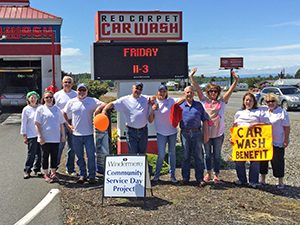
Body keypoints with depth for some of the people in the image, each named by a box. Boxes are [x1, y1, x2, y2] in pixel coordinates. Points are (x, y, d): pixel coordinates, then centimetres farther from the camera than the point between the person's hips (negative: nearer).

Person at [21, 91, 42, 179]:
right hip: (31, 135, -3)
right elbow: (23, 123, 0)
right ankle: (27, 171, 9)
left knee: (40, 153, 7)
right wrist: (24, 136, -3)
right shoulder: (26, 109, -1)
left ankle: (37, 169, 21)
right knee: (31, 153, -4)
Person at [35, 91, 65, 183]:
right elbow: (37, 124, -6)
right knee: (45, 156, 6)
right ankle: (46, 174, 16)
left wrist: (63, 135, 9)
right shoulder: (40, 109, -2)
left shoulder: (57, 109, 9)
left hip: (56, 138, 3)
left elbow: (61, 124, 13)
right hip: (45, 138, -3)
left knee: (54, 156, 10)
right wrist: (40, 136, -12)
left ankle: (53, 173, 22)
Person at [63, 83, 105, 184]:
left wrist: (98, 109, -21)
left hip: (88, 134, -2)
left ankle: (92, 176, 11)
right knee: (79, 156, 11)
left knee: (91, 156, 0)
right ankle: (82, 175, 23)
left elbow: (103, 105, -10)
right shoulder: (71, 102, 7)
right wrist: (68, 124, 11)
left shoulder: (92, 101, -1)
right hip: (76, 134, 2)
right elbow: (64, 113, 17)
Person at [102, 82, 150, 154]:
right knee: (132, 154, 4)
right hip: (131, 131, -2)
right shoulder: (125, 100, -2)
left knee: (143, 153, 15)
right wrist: (104, 109, -24)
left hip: (143, 131, 3)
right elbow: (112, 104, -6)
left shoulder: (145, 99, 5)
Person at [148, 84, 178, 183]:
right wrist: (153, 110, -19)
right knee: (161, 154, -7)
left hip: (172, 131, 2)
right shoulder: (154, 103, -3)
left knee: (172, 153, 9)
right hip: (161, 132, -2)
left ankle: (172, 175, 21)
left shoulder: (171, 101, -1)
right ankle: (157, 174, 12)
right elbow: (150, 120, -4)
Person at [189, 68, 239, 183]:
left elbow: (231, 90, -7)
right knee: (207, 154, 14)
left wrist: (236, 80, -20)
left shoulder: (222, 101, 1)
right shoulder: (204, 101, 1)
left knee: (217, 155, 9)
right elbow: (197, 88, -6)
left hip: (218, 134, 0)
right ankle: (208, 173, 29)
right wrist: (191, 76, -13)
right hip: (206, 133, 1)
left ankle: (216, 175, 21)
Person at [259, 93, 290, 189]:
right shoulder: (263, 111, 6)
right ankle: (262, 179, 26)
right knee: (263, 160, 13)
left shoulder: (282, 112, -9)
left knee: (277, 162, 2)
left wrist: (286, 140, -11)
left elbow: (287, 127, -9)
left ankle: (280, 182, 15)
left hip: (277, 143, -5)